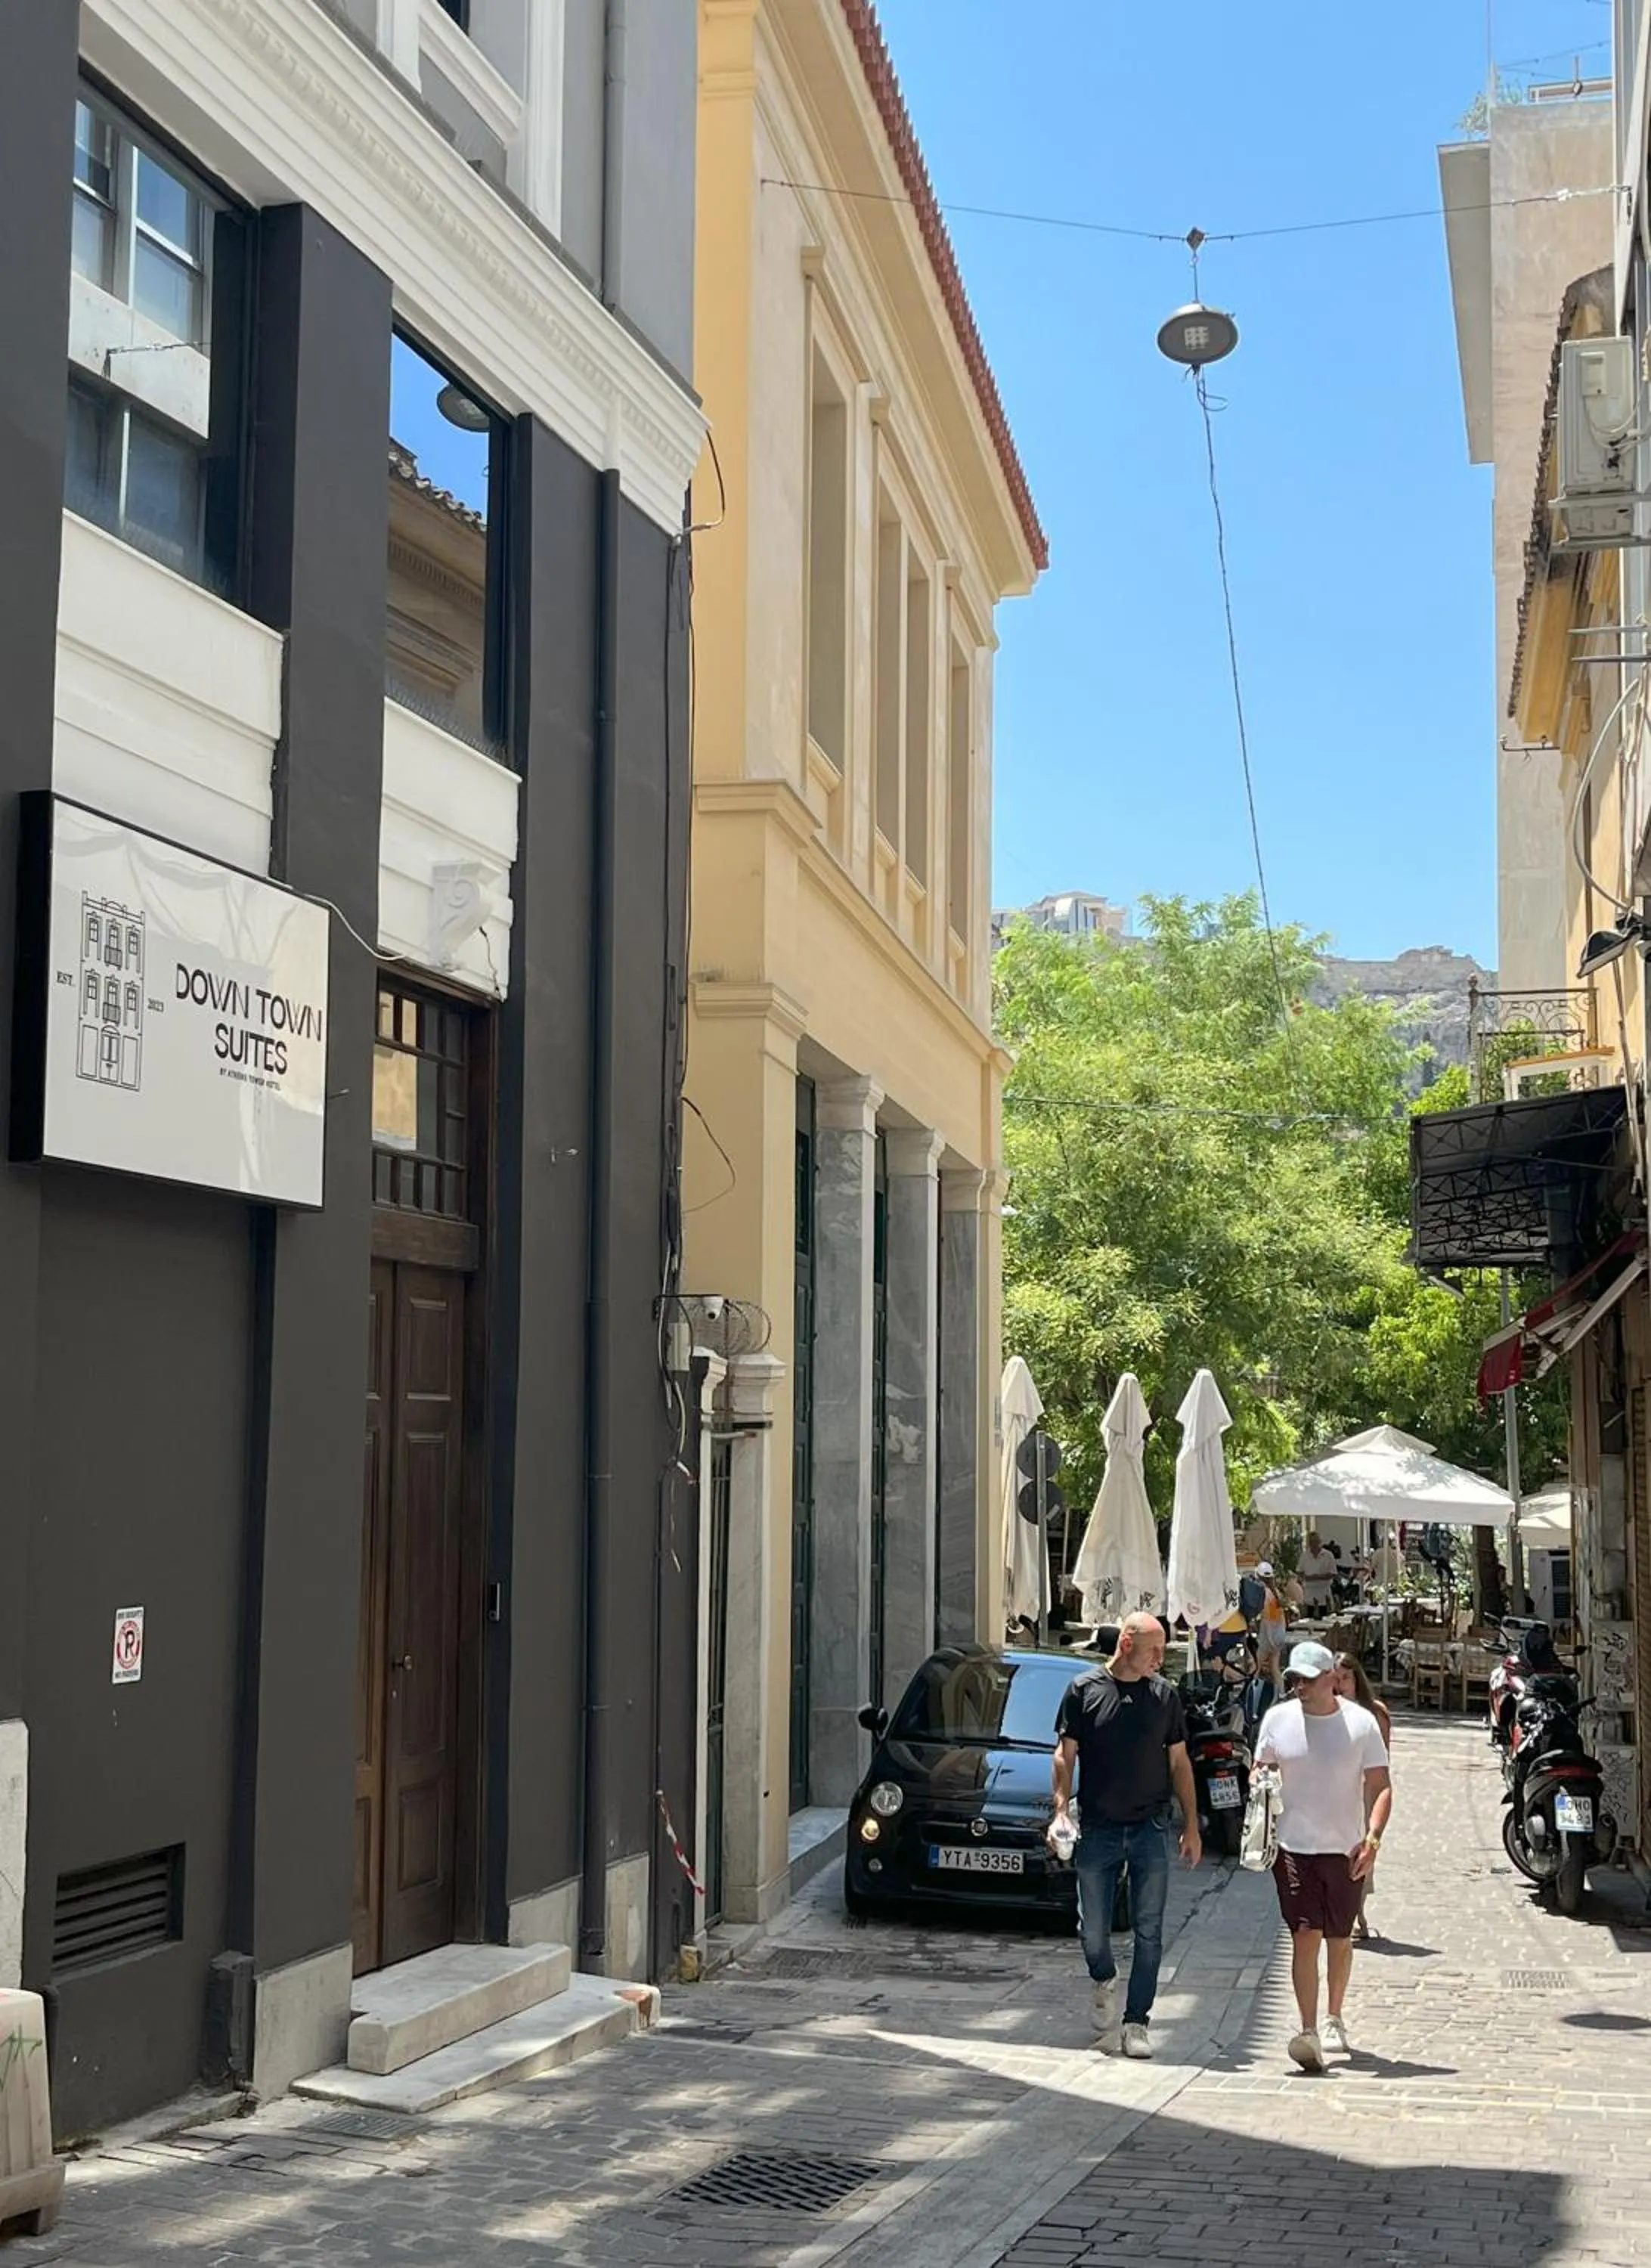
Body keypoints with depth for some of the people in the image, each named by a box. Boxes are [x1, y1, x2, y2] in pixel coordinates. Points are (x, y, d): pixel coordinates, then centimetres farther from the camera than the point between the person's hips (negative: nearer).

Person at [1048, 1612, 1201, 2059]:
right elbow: (1065, 1756, 3)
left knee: (1149, 1934, 0)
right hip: (1097, 1830, -1)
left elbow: (1179, 1762, 11)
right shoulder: (1085, 1690, 0)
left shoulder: (1165, 1695, 6)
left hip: (1150, 1829, 1)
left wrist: (1191, 1826, 9)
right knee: (1093, 1931, 2)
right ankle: (1105, 1983, 33)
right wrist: (1061, 1811, -8)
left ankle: (1136, 2023, 10)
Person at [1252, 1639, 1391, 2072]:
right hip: (1293, 1846, 0)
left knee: (1339, 1938, 15)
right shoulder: (1277, 1719, 1)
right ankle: (1309, 2033, -16)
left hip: (1345, 1849, 0)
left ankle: (1334, 2017, 35)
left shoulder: (1360, 1723, -4)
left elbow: (1380, 1786, -4)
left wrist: (1372, 1836, -18)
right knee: (1305, 1936, -11)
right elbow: (1261, 1773, 12)